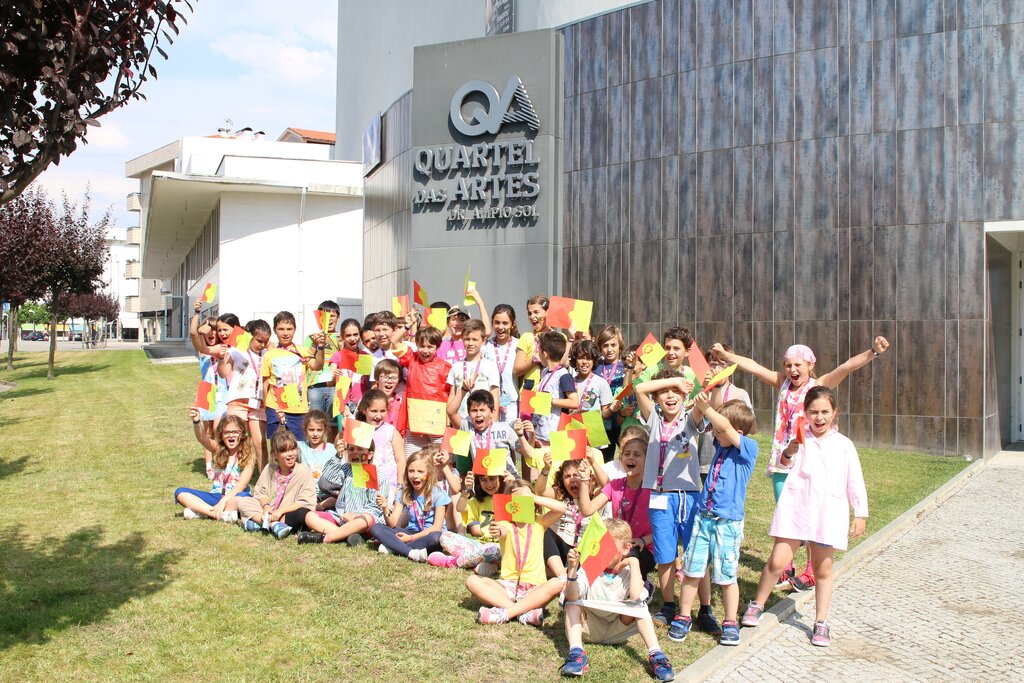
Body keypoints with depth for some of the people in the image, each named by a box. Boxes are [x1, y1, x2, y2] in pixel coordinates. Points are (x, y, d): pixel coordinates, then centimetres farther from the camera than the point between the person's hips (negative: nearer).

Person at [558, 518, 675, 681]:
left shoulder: (628, 573, -11)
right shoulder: (588, 569, -12)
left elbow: (636, 597, -35)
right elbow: (571, 598, -28)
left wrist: (634, 564, -28)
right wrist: (572, 568, -41)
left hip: (617, 630, 0)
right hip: (590, 628, 0)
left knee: (639, 605, -22)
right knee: (572, 603, -24)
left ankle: (655, 656, -29)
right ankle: (576, 654, -36)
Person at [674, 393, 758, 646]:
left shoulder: (749, 447, -11)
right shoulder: (721, 445, 6)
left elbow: (725, 428, -26)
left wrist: (705, 407, -29)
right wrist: (706, 396, -9)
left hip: (728, 523, -5)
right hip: (703, 517, 5)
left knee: (726, 576, 6)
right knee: (691, 571, 9)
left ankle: (730, 623, 24)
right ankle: (684, 618, 22)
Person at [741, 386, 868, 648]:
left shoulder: (843, 444, 6)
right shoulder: (800, 439, 4)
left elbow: (855, 482, 9)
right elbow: (785, 464, -7)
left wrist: (861, 514, 8)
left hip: (828, 514, 1)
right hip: (795, 509, -1)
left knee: (823, 569, 10)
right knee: (777, 561, -3)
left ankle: (821, 623, 24)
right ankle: (757, 605, 18)